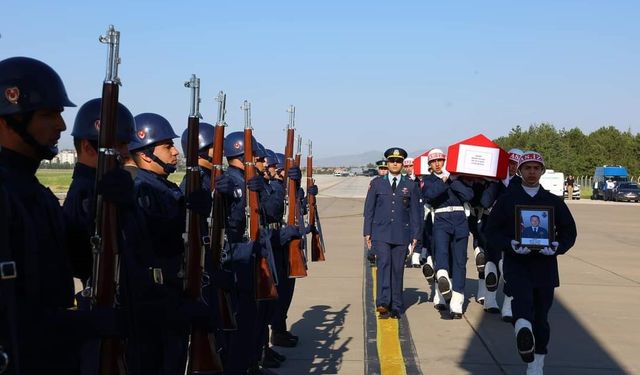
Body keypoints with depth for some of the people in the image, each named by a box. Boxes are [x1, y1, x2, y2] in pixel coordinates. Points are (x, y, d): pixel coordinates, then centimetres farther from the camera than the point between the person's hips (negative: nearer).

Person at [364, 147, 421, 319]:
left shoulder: (411, 185, 8)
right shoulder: (376, 183, 8)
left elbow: (415, 212, 8)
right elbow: (369, 209, 9)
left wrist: (415, 235, 3)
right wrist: (367, 232, 3)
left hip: (401, 234, 1)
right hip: (381, 233, -1)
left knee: (398, 269, 2)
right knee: (383, 264, -17)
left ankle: (396, 307, 11)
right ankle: (383, 303, -25)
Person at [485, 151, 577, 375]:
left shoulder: (554, 202, 10)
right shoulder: (507, 199, 5)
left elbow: (569, 231, 11)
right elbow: (492, 231, 1)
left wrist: (558, 247, -10)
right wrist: (510, 245, -17)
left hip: (545, 266, 2)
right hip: (516, 263, -2)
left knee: (541, 317, 7)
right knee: (522, 296, -33)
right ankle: (523, 326, -56)